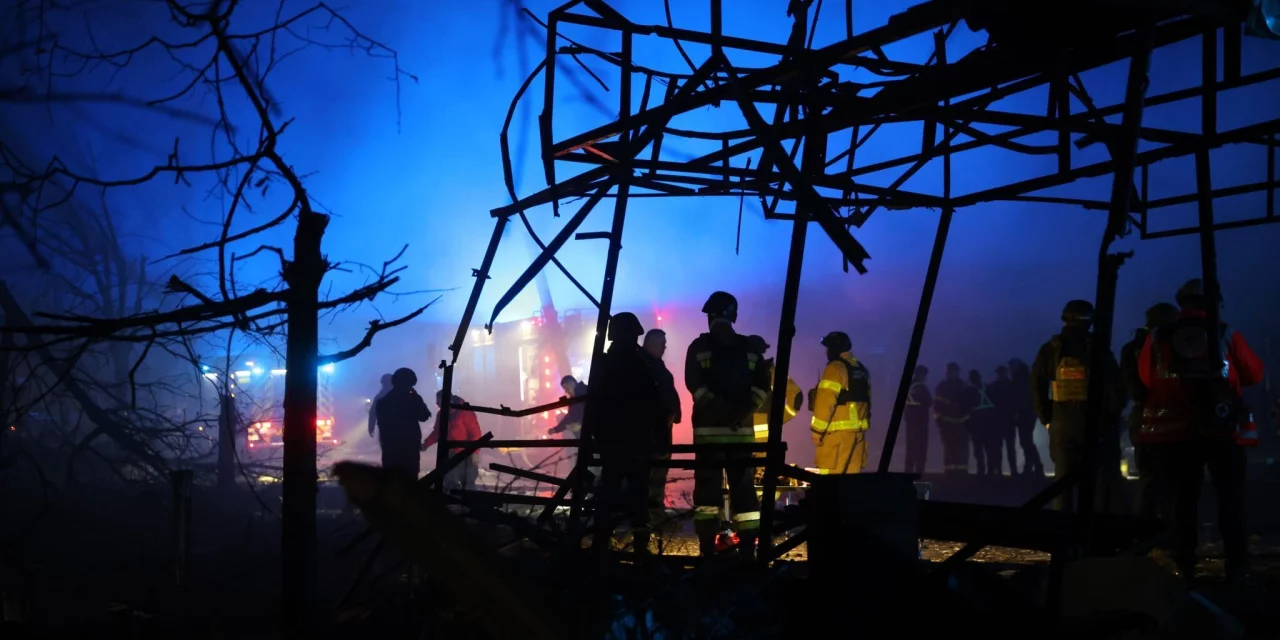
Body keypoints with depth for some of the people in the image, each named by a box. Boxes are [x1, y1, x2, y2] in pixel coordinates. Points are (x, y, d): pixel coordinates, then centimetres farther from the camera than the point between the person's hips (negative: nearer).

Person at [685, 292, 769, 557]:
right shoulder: (699, 347, 7)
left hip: (740, 427, 0)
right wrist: (723, 410, -14)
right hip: (708, 426, 0)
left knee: (743, 485, 0)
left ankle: (748, 549, 1)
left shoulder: (749, 348, 7)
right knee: (707, 485, -1)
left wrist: (744, 411, -13)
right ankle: (707, 550, -2)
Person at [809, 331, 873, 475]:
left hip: (838, 430, -8)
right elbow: (866, 400, 16)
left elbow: (826, 401, -15)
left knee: (830, 476, -8)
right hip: (858, 429, 8)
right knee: (852, 473, 9)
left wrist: (817, 430, -12)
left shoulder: (835, 368, -9)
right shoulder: (862, 370, 16)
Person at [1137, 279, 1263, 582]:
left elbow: (1146, 379, 10)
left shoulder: (1158, 338, 0)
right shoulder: (1226, 335, -3)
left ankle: (1184, 567, 7)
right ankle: (1237, 567, 1)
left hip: (1177, 429, 2)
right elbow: (1254, 374, 6)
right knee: (1230, 499, 4)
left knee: (1184, 499, 9)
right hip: (1223, 429, -2)